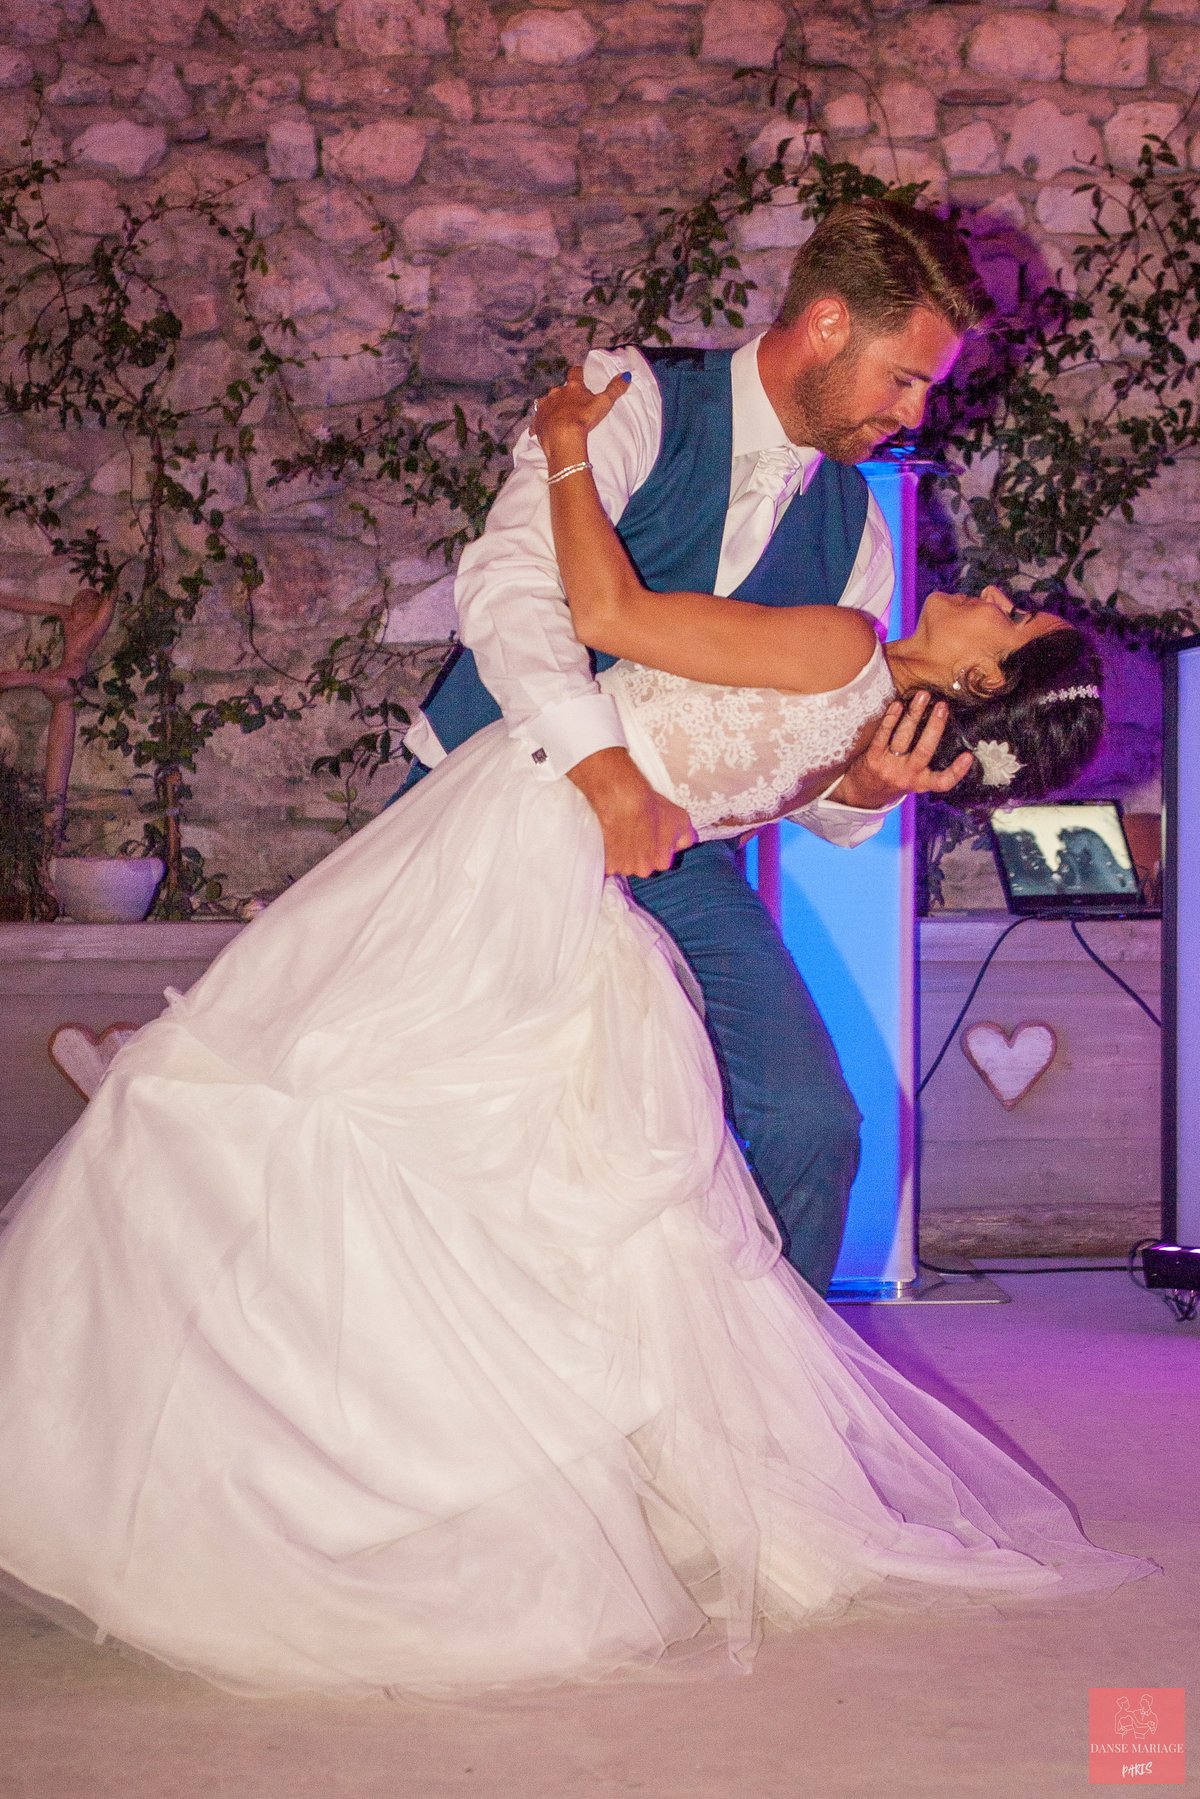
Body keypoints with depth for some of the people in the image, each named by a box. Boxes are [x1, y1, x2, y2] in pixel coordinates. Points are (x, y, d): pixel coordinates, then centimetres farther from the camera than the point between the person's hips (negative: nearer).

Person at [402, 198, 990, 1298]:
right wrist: (605, 767, -40)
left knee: (811, 1124, -8)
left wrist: (864, 789, -18)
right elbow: (506, 583, -27)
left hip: (669, 846, 4)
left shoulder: (853, 528, 6)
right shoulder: (638, 402, -11)